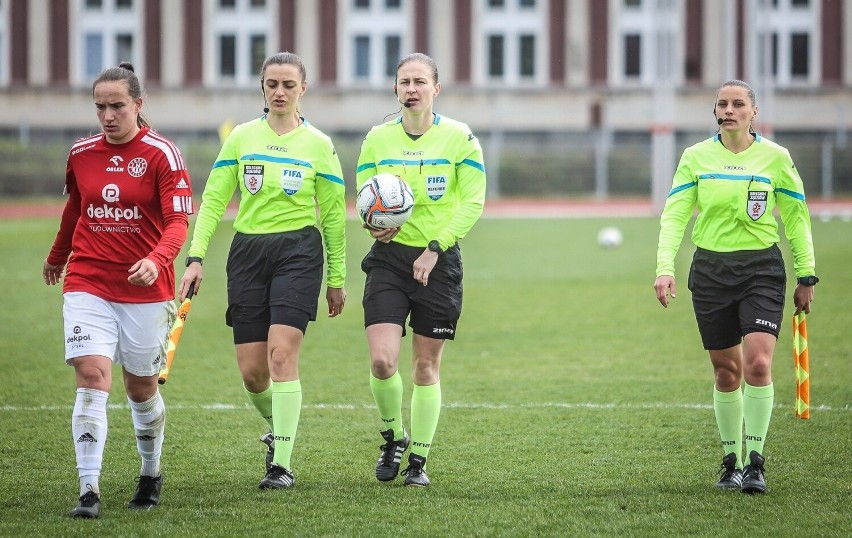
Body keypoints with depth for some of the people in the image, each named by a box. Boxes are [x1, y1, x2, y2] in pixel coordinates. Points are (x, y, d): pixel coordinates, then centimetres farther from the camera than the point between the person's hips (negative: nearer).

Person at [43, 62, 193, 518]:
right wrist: (57, 257, 37)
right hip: (87, 283, 2)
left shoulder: (162, 154, -7)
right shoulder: (81, 154, 5)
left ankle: (151, 475, 35)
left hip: (146, 289, -2)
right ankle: (89, 491, -17)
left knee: (141, 387, 11)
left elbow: (178, 222, -13)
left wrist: (157, 261, -32)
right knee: (92, 377, -14)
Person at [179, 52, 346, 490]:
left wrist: (337, 280, 9)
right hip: (248, 252, 2)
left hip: (299, 252, -2)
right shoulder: (241, 137, 6)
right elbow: (213, 199, 5)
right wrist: (196, 257, -5)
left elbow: (333, 215, 8)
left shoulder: (318, 145, 3)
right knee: (251, 371, 0)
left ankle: (282, 464, -12)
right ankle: (278, 428, 31)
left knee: (281, 355, -16)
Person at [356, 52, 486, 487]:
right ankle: (393, 438, 14)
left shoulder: (459, 138, -2)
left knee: (425, 366, 4)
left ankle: (419, 460, 16)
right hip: (389, 256, 1)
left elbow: (473, 202, -4)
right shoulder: (377, 138, 5)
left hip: (439, 260, -1)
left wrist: (435, 247, -13)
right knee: (382, 361, -12)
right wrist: (372, 222, -13)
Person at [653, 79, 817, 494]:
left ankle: (755, 463, -8)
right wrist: (664, 268, -17)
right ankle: (731, 462, 17)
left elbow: (796, 217, 7)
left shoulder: (775, 157, 0)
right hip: (710, 269, 2)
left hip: (762, 268, -1)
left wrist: (806, 275, 5)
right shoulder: (696, 157, 1)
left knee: (758, 362, -17)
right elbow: (674, 214, -4)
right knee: (726, 370, 4)